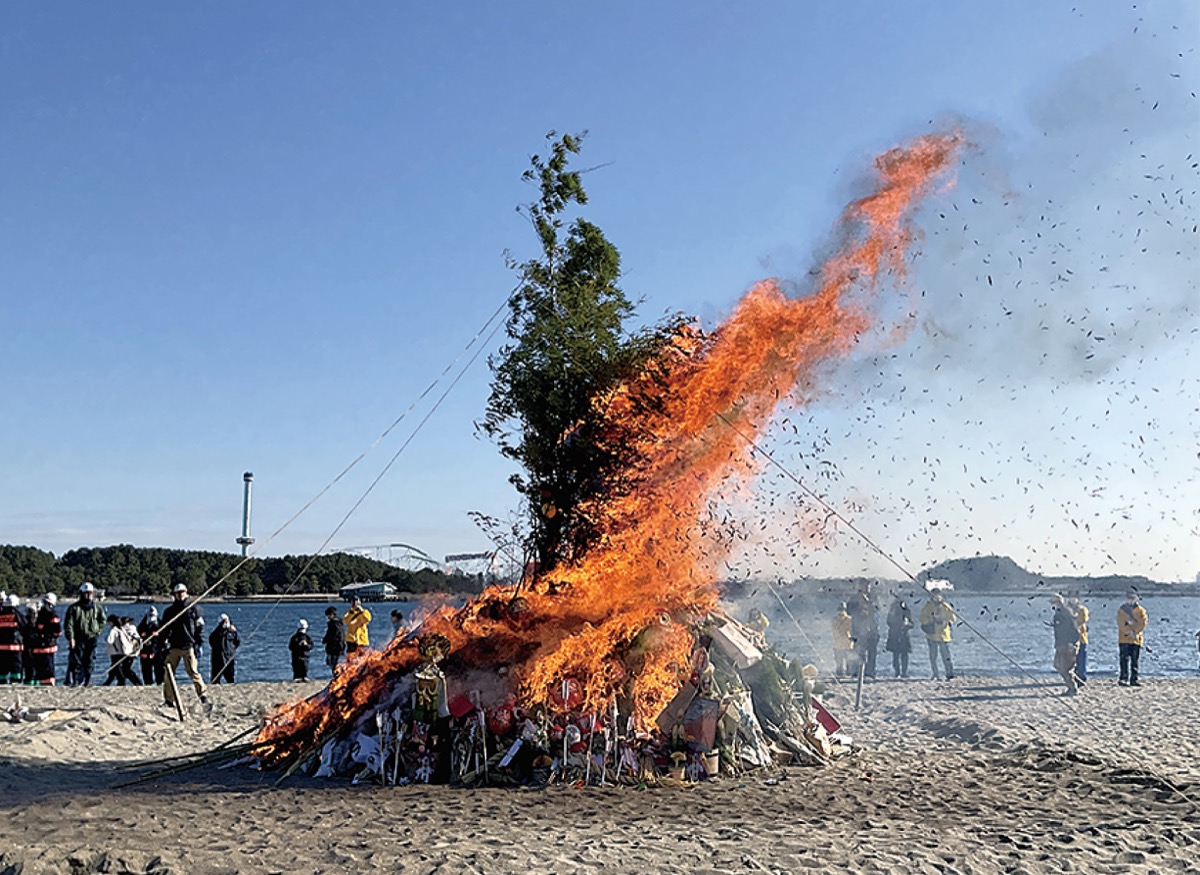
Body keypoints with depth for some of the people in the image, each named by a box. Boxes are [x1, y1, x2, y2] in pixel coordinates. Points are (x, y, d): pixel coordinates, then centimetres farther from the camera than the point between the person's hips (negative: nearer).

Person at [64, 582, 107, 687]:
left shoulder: (97, 606, 7)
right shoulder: (74, 608, -3)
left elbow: (103, 619, 22)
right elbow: (68, 624, -5)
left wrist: (99, 630, 11)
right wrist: (71, 638, -12)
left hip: (91, 638, 3)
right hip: (78, 639, -3)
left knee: (88, 661, 4)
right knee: (76, 661, -8)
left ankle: (87, 681, 10)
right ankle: (71, 681, -4)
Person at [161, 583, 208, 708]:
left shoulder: (192, 608, 6)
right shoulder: (169, 611, 13)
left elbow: (199, 627, 6)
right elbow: (164, 629, 15)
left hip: (189, 646, -3)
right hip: (174, 646, 3)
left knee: (193, 672, -10)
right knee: (168, 673, 1)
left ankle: (202, 695, -3)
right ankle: (168, 699, 9)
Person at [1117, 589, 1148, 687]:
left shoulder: (1140, 610, 9)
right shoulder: (1121, 610, 6)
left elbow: (1143, 623, -3)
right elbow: (1121, 624, -5)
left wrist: (1134, 632, -15)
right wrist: (1129, 632, -17)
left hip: (1136, 639, 2)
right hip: (1124, 639, -2)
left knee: (1135, 660, 6)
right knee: (1125, 659, -9)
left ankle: (1134, 679, 10)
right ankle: (1124, 678, -12)